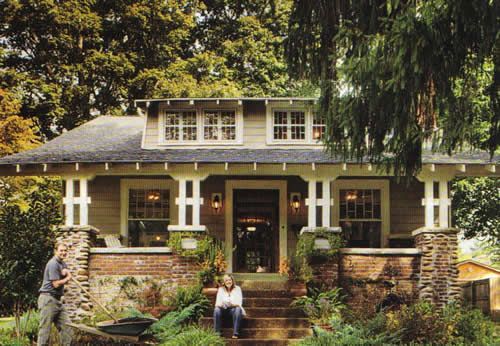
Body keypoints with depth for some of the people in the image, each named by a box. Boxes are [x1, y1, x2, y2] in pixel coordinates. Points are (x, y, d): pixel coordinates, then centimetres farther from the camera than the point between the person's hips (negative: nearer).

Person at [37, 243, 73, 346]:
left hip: (57, 300, 9)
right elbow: (56, 284, -17)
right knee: (45, 328, -8)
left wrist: (66, 272, -11)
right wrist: (67, 278, 1)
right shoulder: (53, 264, -13)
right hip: (48, 299, -9)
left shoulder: (63, 264, 16)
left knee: (66, 325, 6)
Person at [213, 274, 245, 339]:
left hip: (233, 309, -1)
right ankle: (217, 333, -31)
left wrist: (233, 304, -30)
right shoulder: (221, 289, 4)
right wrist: (220, 304, -27)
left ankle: (235, 333, -37)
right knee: (216, 309, -30)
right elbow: (217, 302, -2)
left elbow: (239, 303, -9)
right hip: (224, 309, 1)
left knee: (238, 309, -35)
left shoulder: (237, 289, -1)